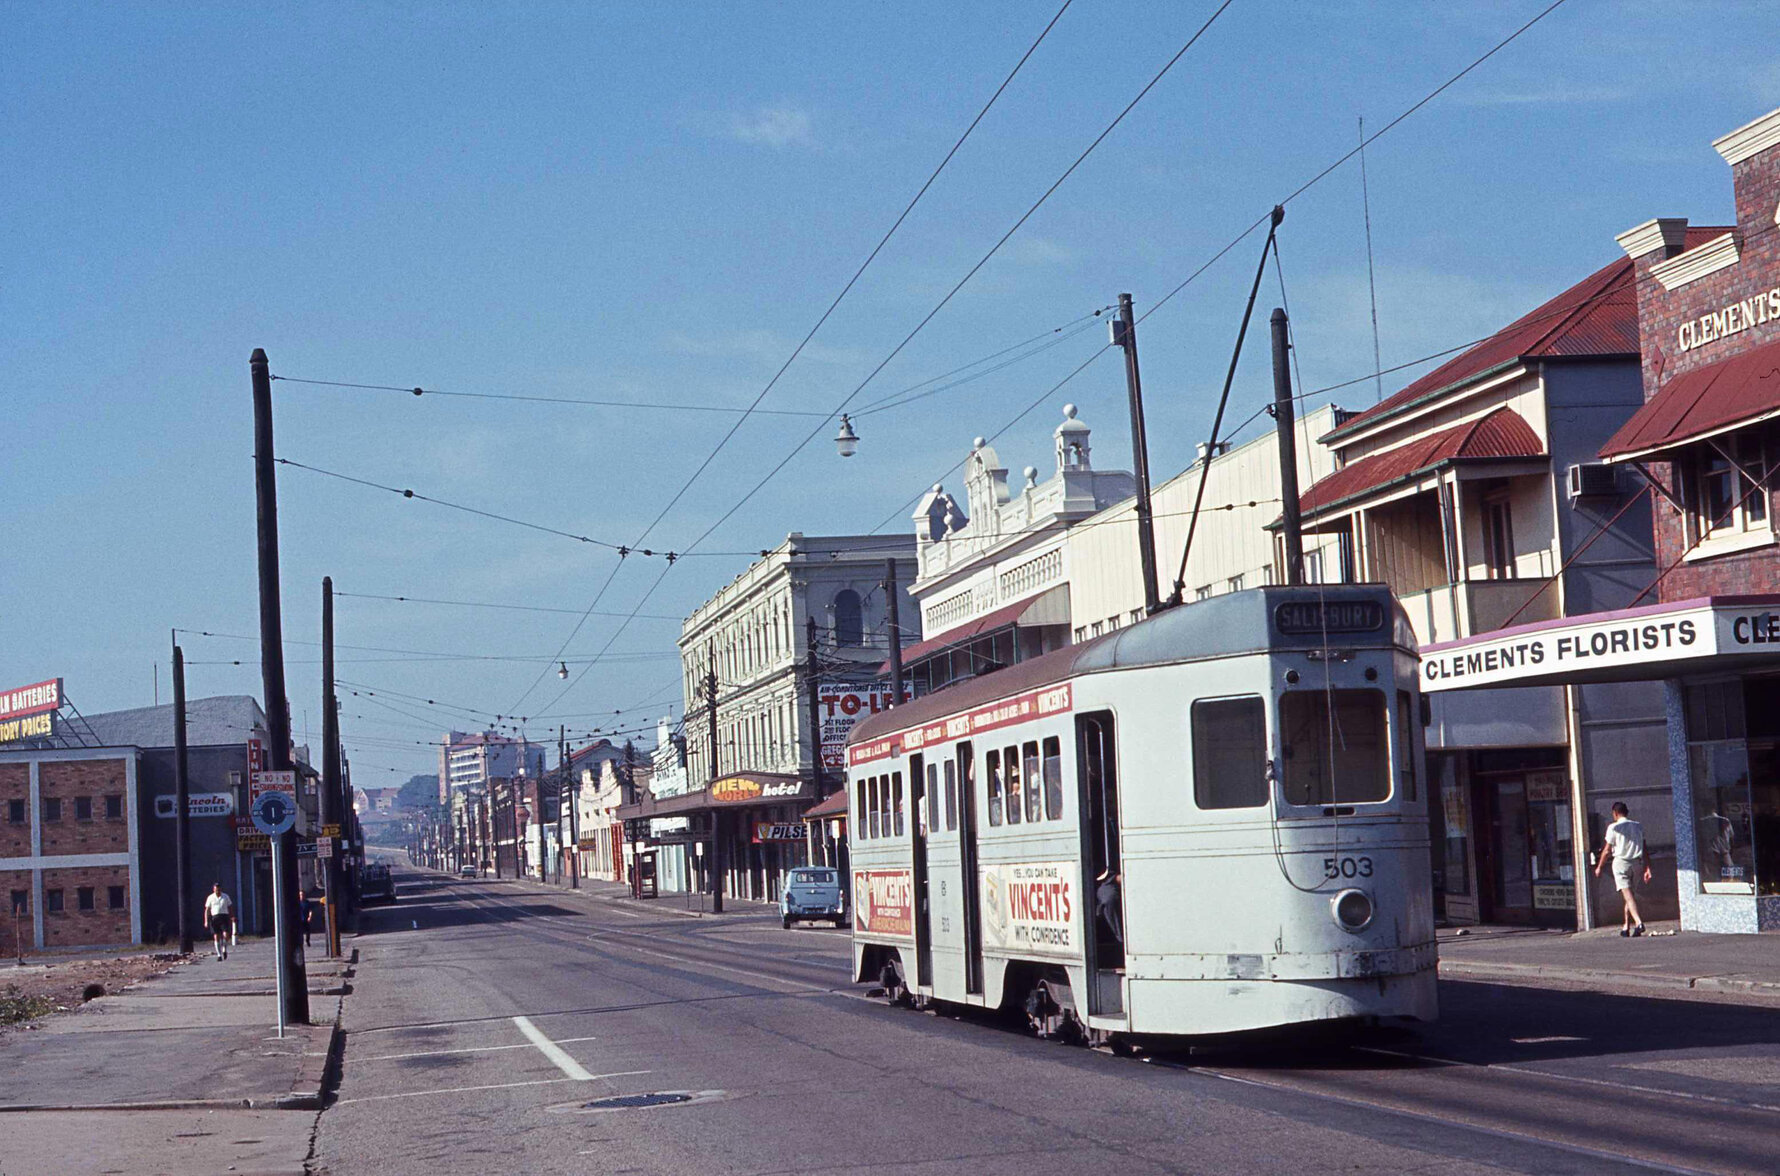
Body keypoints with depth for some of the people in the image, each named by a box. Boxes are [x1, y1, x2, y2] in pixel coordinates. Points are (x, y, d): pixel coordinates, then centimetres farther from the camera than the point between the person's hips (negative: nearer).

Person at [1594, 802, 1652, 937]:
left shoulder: (1614, 827, -4)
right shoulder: (1638, 827, 11)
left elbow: (1607, 851, -2)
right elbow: (1644, 850, 8)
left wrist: (1599, 867, 9)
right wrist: (1647, 868, 10)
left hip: (1621, 861, -5)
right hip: (1637, 863, 5)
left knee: (1627, 894, -12)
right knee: (1630, 894, 16)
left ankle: (1638, 922, -30)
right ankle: (1626, 926, 18)